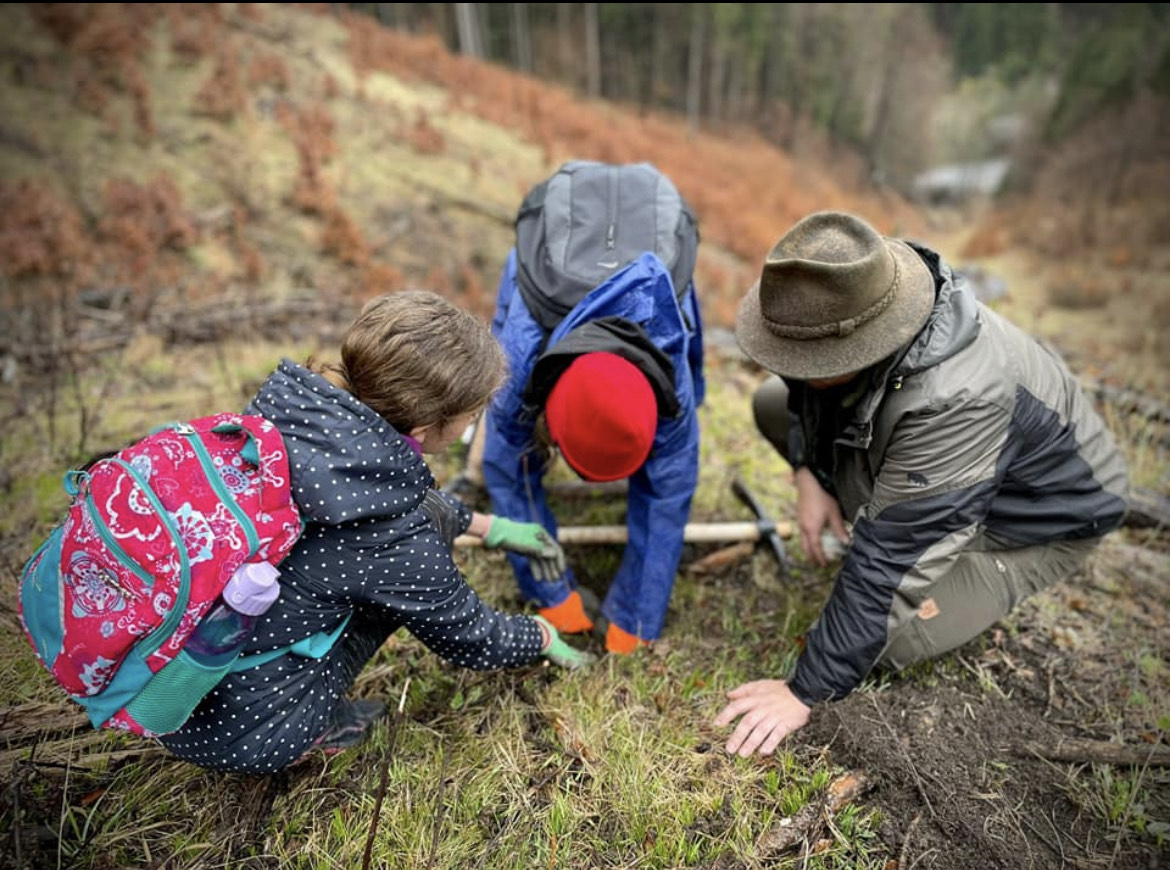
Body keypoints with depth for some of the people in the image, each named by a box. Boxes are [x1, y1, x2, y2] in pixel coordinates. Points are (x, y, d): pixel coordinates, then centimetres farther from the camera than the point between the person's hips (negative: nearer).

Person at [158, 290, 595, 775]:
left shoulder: (287, 402, -10)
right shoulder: (396, 541, -27)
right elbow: (471, 639, -7)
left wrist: (487, 526, 18)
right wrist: (543, 638, 14)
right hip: (240, 733, -6)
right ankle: (316, 727, 3)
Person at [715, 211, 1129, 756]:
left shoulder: (956, 401, -45)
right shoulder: (853, 300, -24)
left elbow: (889, 564, -39)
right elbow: (803, 383, 0)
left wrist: (806, 693, -31)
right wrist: (807, 474, -13)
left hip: (1041, 514, -6)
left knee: (894, 641, -23)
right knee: (771, 404, 0)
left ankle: (989, 577, 7)